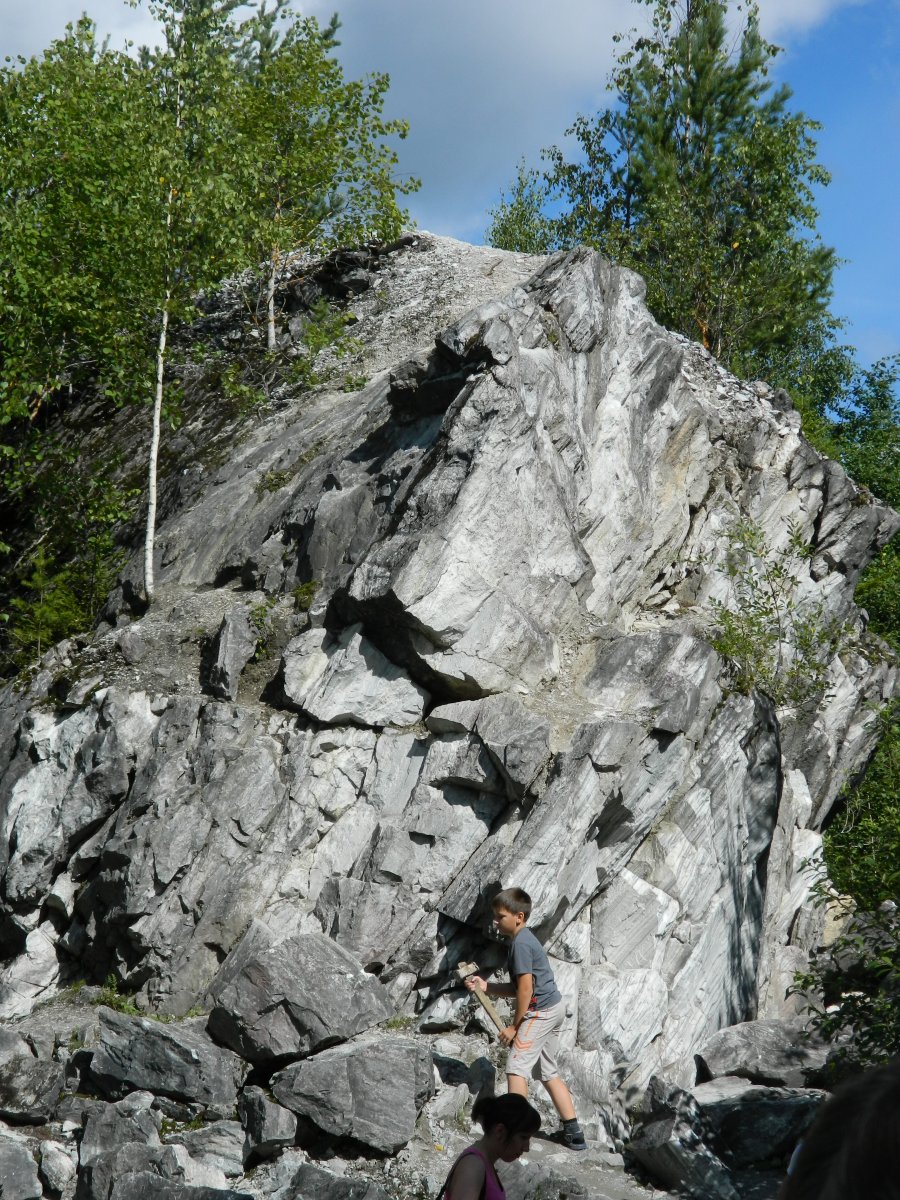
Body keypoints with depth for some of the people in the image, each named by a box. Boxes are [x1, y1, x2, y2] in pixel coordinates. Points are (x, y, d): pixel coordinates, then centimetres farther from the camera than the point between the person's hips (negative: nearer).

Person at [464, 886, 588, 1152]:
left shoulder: (520, 943, -15)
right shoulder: (526, 939, 16)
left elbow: (526, 988, -20)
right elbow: (519, 988, 17)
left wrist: (514, 1026, -14)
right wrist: (485, 987, 9)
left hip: (540, 1011, -11)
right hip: (554, 1008, 11)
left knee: (517, 1065, -12)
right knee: (548, 1072, 15)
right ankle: (573, 1133, 16)